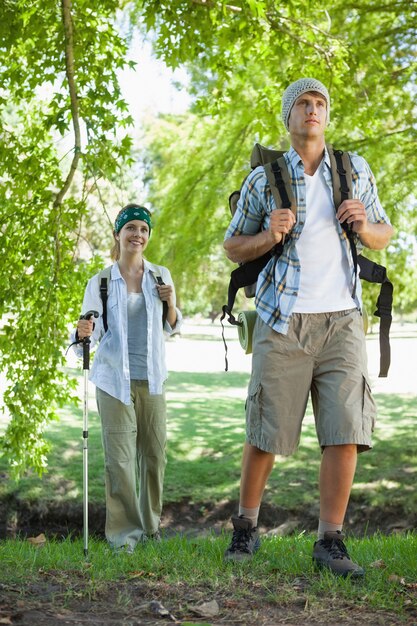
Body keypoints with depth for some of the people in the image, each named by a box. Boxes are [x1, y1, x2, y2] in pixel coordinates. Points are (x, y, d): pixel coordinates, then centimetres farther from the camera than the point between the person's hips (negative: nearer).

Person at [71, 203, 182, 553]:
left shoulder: (161, 275, 8)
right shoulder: (100, 282, 1)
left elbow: (172, 328, 16)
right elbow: (87, 336, 1)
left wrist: (171, 304, -4)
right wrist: (82, 333, -23)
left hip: (152, 379, 3)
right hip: (114, 379, -2)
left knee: (155, 453, 8)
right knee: (120, 458, -7)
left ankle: (151, 525, 25)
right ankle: (124, 532, 4)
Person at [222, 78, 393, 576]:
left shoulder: (356, 171, 9)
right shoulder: (263, 179, 3)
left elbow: (383, 236, 16)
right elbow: (233, 247, 9)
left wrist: (364, 226, -8)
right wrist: (268, 237, -12)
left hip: (341, 318, 2)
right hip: (283, 321, -1)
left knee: (345, 430, -7)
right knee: (266, 433, 3)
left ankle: (330, 543, 3)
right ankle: (245, 528, 23)